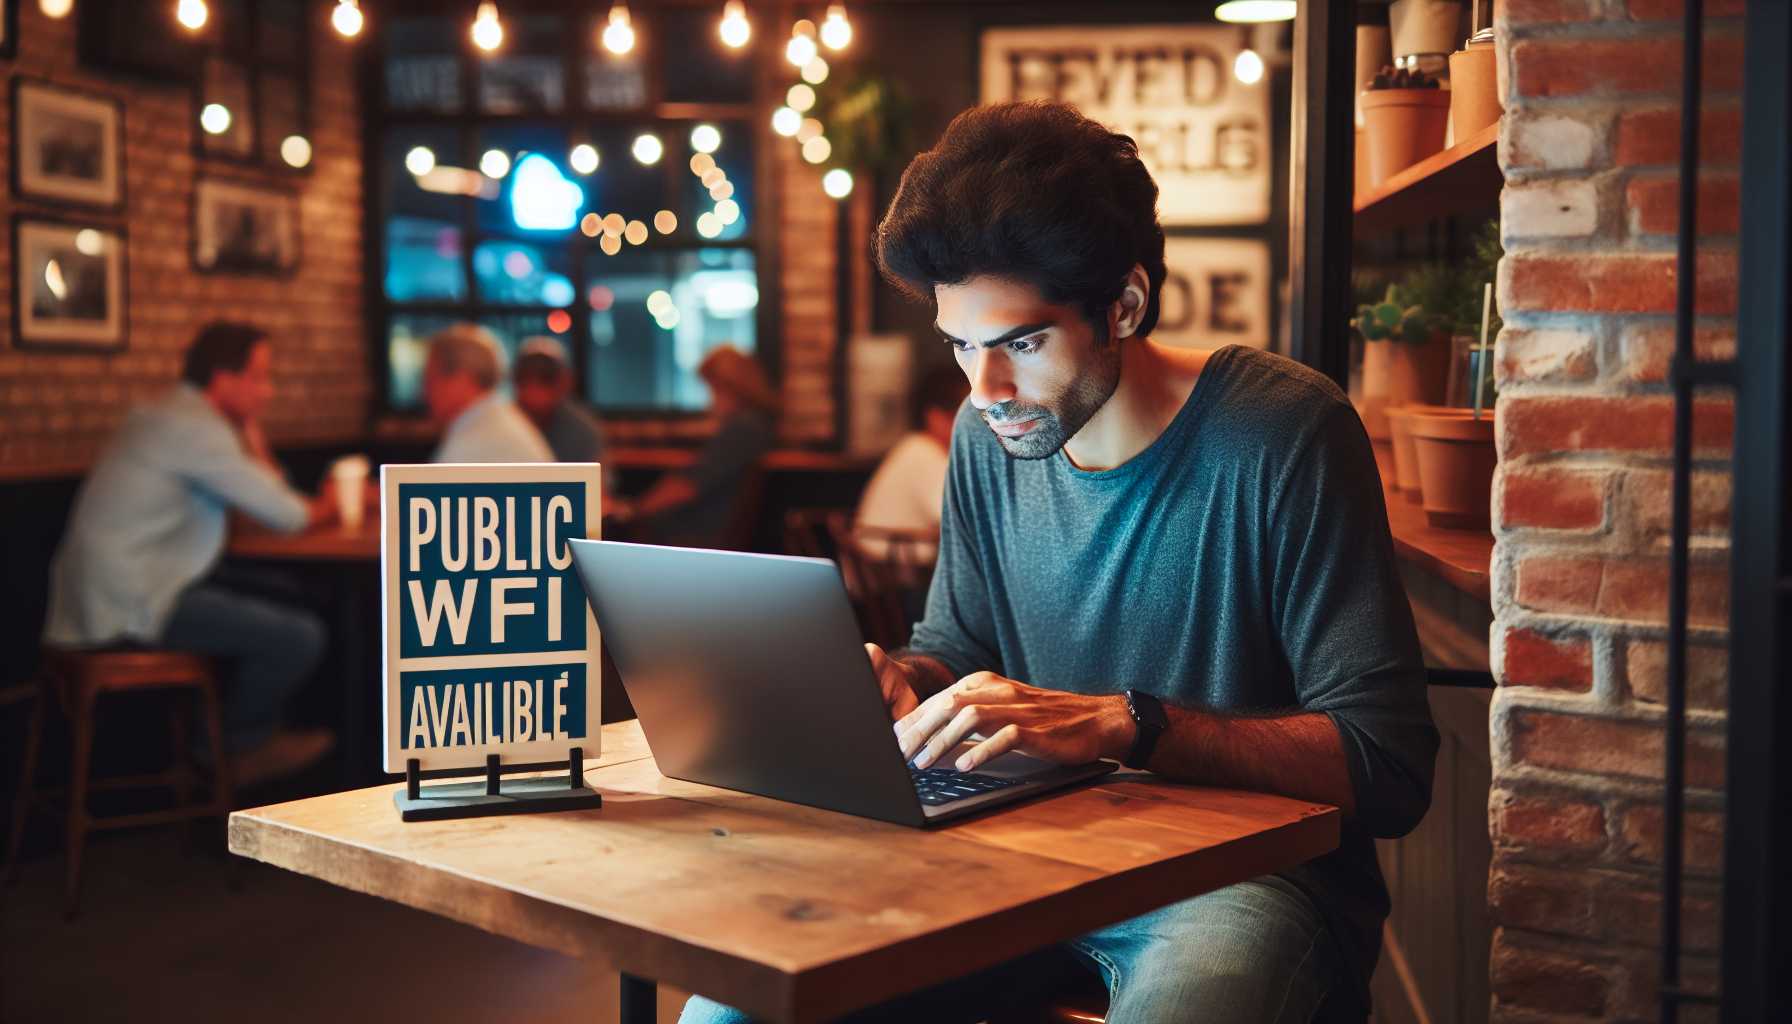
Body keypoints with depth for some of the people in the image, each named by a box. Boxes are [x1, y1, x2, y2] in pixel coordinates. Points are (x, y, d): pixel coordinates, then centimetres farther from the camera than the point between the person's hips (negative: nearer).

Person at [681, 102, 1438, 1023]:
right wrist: (898, 681, -6)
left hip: (1248, 871, -5)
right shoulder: (990, 436, 4)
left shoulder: (1282, 435, -15)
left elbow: (1389, 770, -18)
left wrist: (1117, 723, -27)